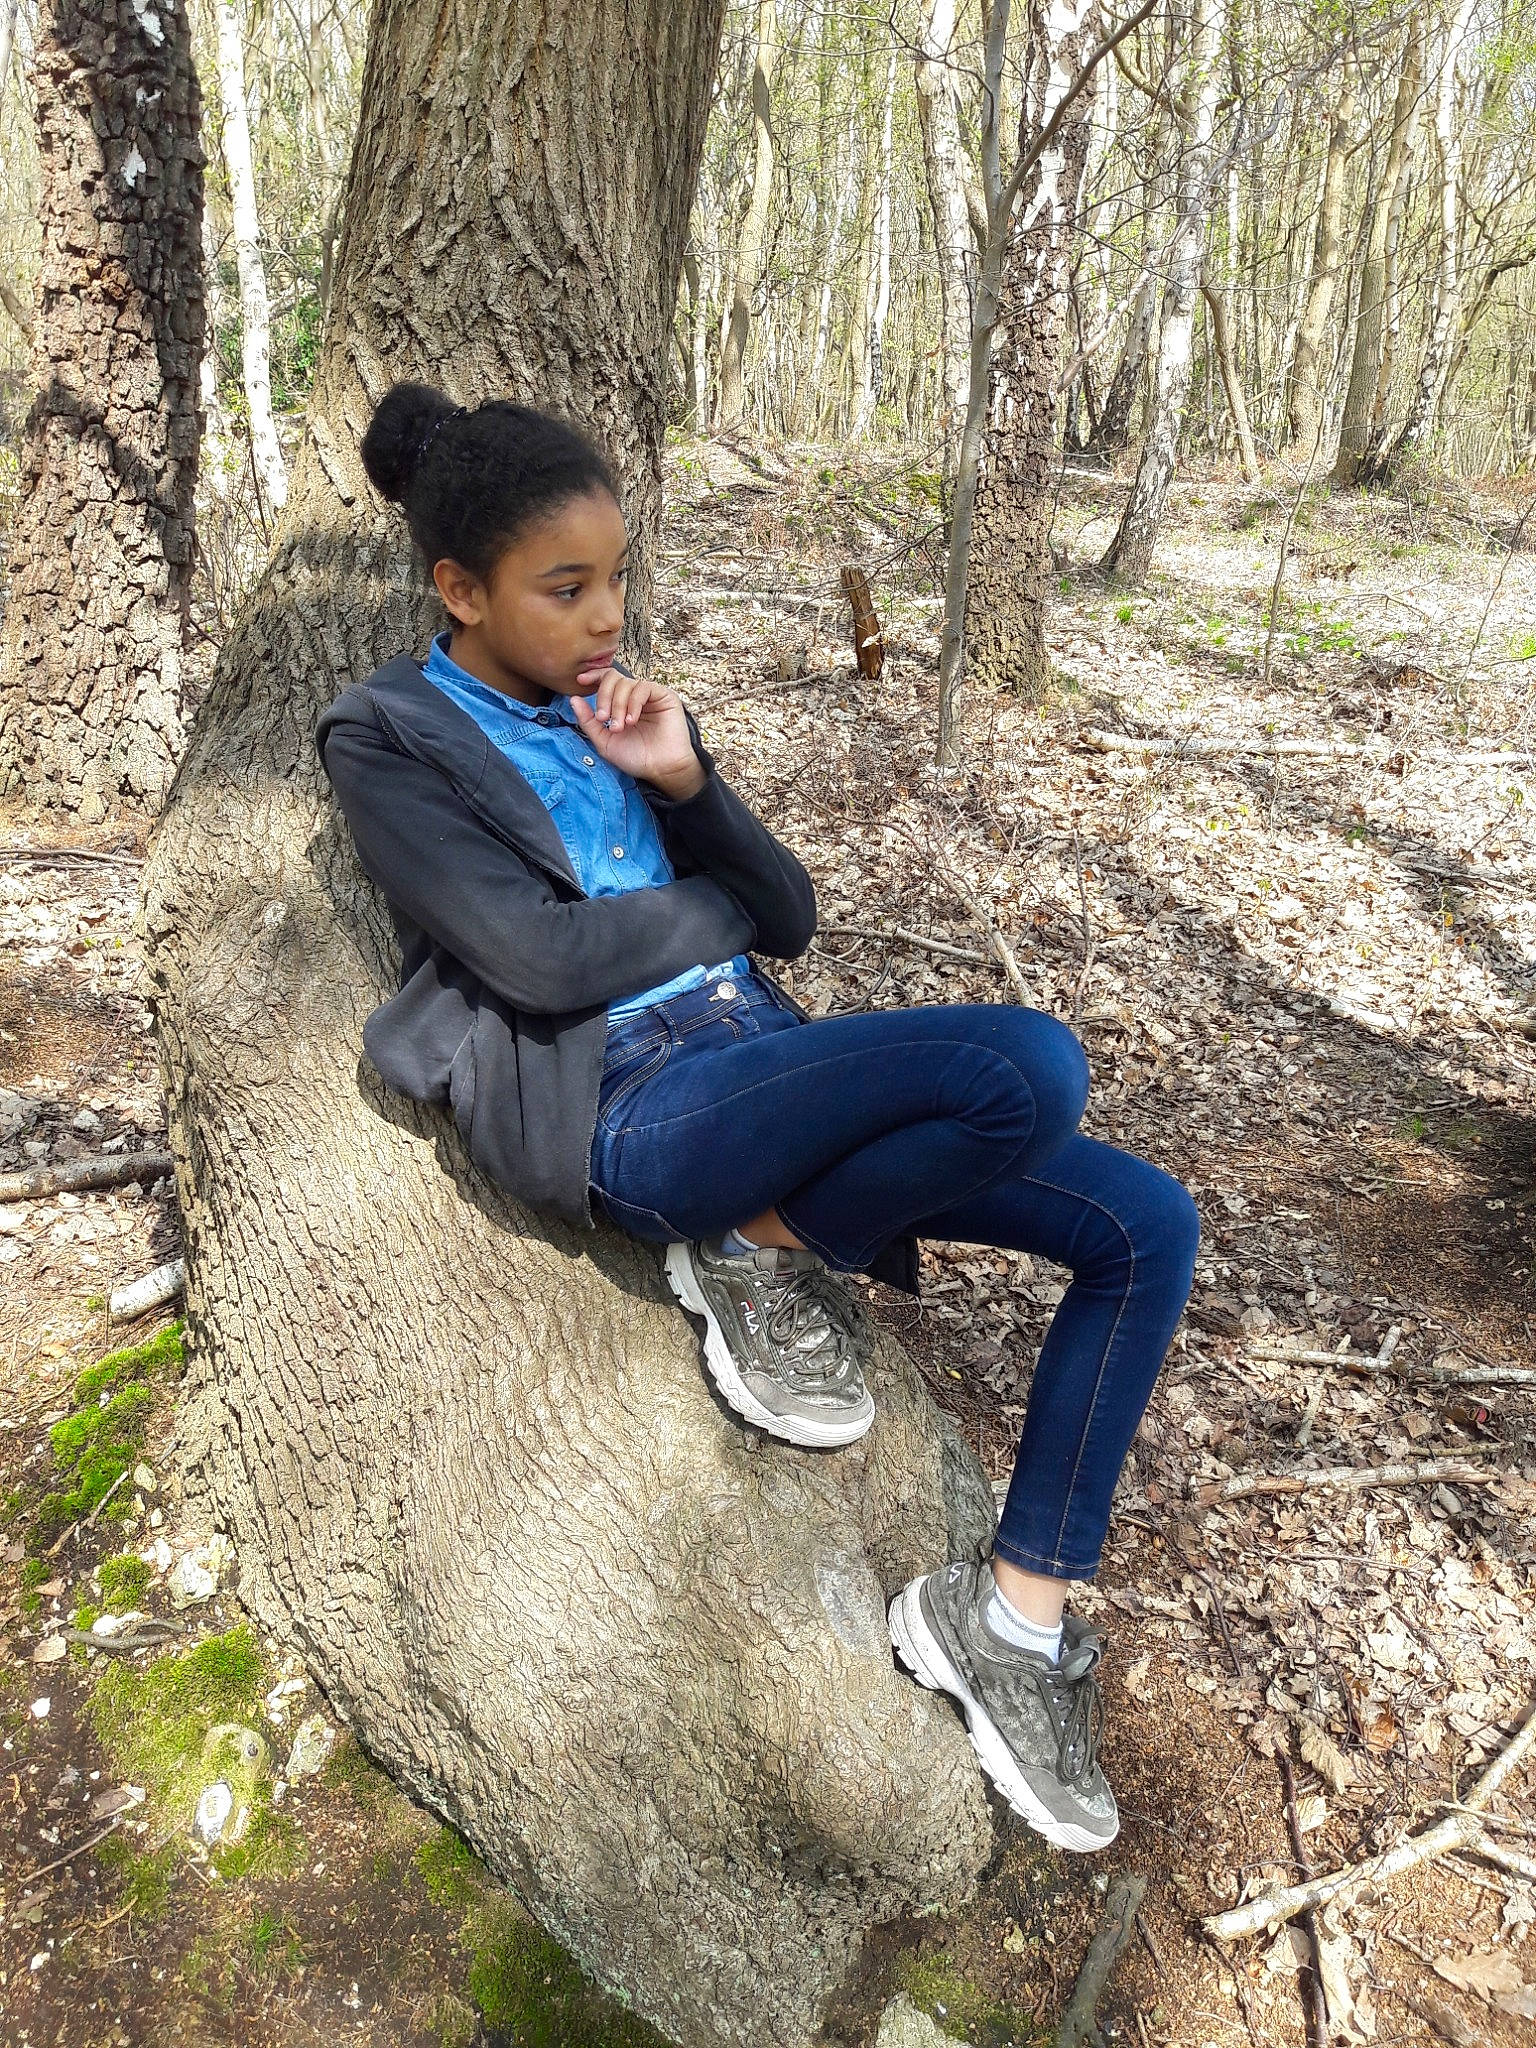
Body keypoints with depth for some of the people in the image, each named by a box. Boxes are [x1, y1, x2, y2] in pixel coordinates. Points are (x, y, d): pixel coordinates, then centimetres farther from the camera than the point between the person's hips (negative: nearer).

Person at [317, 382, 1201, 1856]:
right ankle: (763, 1253, -5)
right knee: (1028, 1065, -30)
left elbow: (788, 919, 14)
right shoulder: (390, 741, 3)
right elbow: (542, 958, -11)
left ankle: (1014, 1612, 6)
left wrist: (686, 786, -2)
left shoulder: (616, 712, 20)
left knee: (1148, 1228, -3)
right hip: (626, 1111, -7)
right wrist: (720, 901, 3)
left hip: (765, 1062, 7)